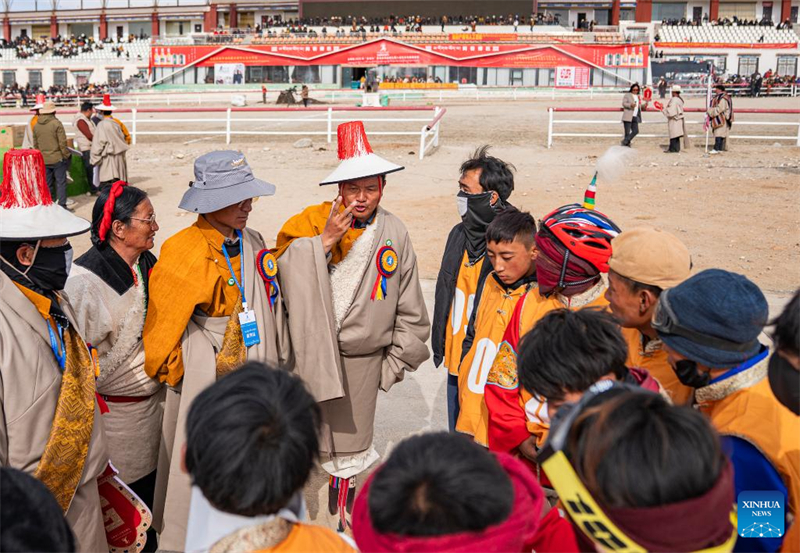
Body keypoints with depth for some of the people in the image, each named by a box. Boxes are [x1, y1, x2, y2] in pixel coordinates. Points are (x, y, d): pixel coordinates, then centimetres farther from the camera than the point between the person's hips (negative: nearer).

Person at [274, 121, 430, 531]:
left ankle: (341, 510, 38)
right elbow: (288, 278, -15)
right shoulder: (312, 223, -5)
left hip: (363, 358, 1)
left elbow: (409, 312, 6)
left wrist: (395, 364, 7)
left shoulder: (395, 234, -1)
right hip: (313, 354, -1)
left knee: (349, 440, 16)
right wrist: (323, 242, -21)